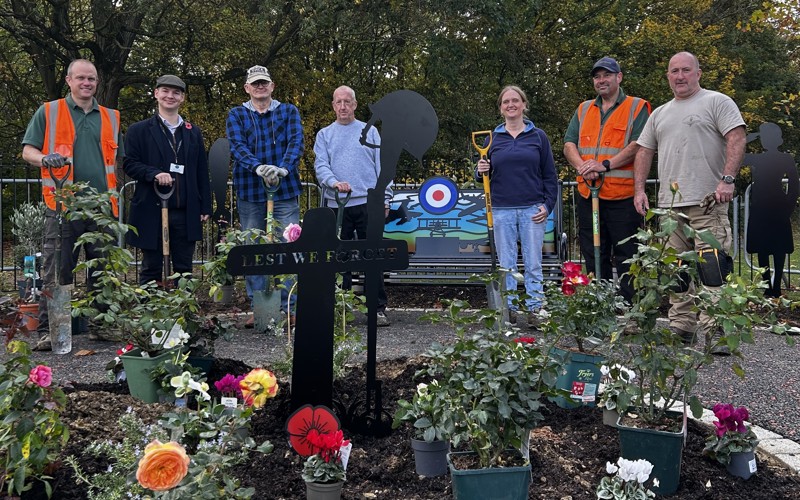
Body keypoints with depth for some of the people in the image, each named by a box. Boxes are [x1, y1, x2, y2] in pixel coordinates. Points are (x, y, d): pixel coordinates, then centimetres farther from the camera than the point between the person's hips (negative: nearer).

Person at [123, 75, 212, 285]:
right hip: (151, 211, -3)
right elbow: (129, 163, -1)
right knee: (151, 269, 5)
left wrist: (205, 206, 7)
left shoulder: (193, 132, 15)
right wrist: (154, 173, -19)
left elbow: (202, 172, 13)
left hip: (186, 213, 3)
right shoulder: (139, 130, 5)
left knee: (184, 268, 8)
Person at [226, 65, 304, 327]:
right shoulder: (236, 115, 10)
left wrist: (283, 169, -24)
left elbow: (296, 142, -5)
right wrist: (258, 168, -27)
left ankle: (288, 307, 5)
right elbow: (237, 146, -7)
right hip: (249, 191, 1)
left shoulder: (289, 111, 10)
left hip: (285, 190, -1)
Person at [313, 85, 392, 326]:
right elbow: (320, 166, 0)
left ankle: (379, 308, 3)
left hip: (367, 202, -1)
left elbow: (381, 166, 8)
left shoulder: (369, 131, 12)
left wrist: (385, 198, 0)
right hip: (336, 205, 1)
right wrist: (334, 182, -20)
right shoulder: (324, 135, 12)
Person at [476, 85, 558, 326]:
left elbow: (550, 175, 6)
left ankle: (534, 309, 9)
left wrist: (547, 205, -3)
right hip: (502, 209, 1)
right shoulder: (494, 138, 9)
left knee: (533, 264, 2)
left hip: (533, 209, -1)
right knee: (506, 264, 5)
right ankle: (509, 309, 12)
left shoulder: (538, 136, 6)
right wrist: (480, 171, -8)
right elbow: (485, 174, 15)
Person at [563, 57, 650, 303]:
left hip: (623, 195, -5)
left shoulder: (637, 107, 2)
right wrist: (582, 167, -10)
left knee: (626, 258, -1)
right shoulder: (583, 109, 18)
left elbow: (638, 145, -10)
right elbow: (569, 144, 9)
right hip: (588, 194, 5)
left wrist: (606, 165, -19)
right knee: (593, 257, 10)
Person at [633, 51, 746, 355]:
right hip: (668, 204, 6)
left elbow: (736, 138, -7)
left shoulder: (717, 102, 4)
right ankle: (682, 326, 17)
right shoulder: (660, 114, 22)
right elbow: (644, 151, 21)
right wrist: (639, 190, 10)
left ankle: (714, 332, -11)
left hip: (708, 203, -6)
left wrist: (727, 179, -18)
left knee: (712, 267, -12)